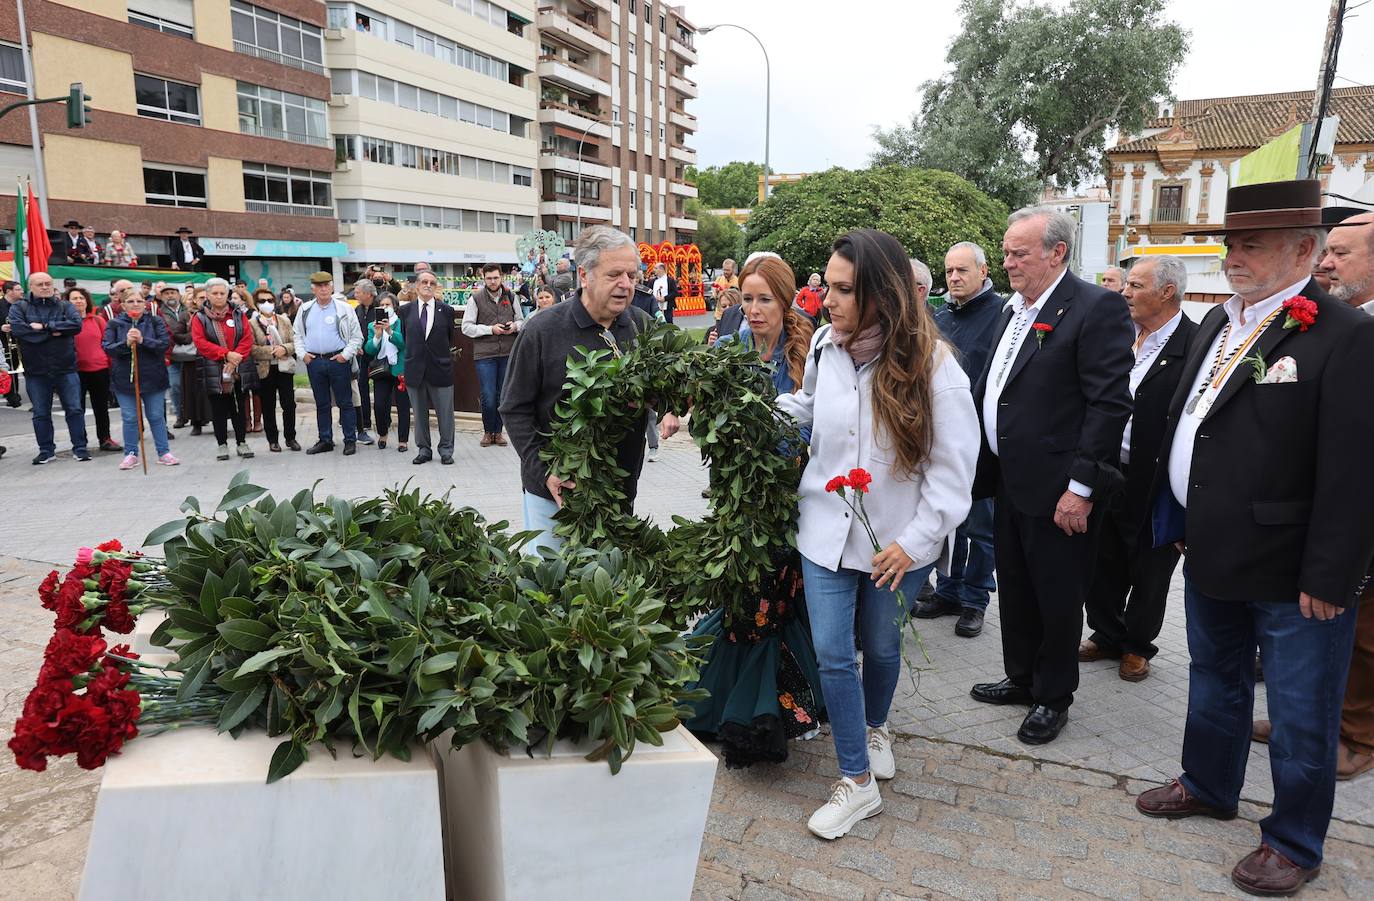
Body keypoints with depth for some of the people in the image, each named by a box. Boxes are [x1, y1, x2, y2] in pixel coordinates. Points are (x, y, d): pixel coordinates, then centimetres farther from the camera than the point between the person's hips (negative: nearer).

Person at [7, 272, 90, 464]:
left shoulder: (64, 306, 5)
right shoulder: (19, 308, 4)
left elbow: (76, 324, -13)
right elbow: (16, 328, -14)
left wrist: (45, 326, -17)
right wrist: (53, 332, -16)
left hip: (66, 369, 0)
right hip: (35, 371, 1)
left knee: (75, 410, 0)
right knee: (40, 413, 8)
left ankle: (80, 448, 9)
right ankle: (46, 450, 19)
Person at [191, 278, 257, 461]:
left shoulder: (239, 315, 8)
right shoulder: (199, 318, 2)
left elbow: (247, 339, -1)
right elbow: (201, 343, -9)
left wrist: (235, 359, -14)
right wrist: (226, 354, -18)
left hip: (239, 371, 1)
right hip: (214, 372, -1)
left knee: (239, 408, 6)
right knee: (218, 410, 5)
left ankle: (241, 443, 15)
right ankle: (222, 445, 13)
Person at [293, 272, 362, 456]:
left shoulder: (344, 308, -1)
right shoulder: (305, 310, 11)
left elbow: (356, 336, 0)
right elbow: (298, 335, 16)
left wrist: (346, 354, -10)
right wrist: (302, 353, 3)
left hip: (338, 360, -4)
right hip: (314, 361, 4)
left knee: (345, 402, 1)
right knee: (321, 404, 10)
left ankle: (350, 440, 7)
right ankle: (325, 440, 19)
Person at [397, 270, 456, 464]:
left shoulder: (446, 310, 1)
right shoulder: (405, 310, 5)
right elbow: (404, 337, 13)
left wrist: (440, 354, 10)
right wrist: (413, 354, 12)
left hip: (440, 368, -2)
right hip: (415, 369, 2)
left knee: (445, 413, 3)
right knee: (419, 413, 10)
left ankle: (446, 450, 14)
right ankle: (424, 450, 20)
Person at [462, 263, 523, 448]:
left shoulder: (510, 296, 9)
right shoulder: (476, 298, 0)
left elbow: (521, 320, 18)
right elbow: (466, 327, -3)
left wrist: (515, 326, -5)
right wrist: (490, 329, -13)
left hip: (507, 353, 3)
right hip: (485, 354, -3)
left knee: (503, 395, 9)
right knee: (488, 396, -5)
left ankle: (498, 431, 21)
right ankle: (488, 431, 14)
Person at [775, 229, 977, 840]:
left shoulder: (931, 365, -16)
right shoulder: (824, 347, -5)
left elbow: (953, 467, -12)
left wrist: (914, 540, -14)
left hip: (896, 540, -2)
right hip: (826, 530, 3)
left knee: (880, 646, 17)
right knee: (832, 656, 1)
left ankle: (875, 727, 49)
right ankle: (857, 783, 18)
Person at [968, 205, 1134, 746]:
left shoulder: (1097, 308, -13)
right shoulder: (1013, 309, 12)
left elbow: (1110, 403, -18)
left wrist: (1081, 488, -20)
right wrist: (983, 465, 10)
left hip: (1058, 492, -8)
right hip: (1009, 482, 8)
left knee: (1057, 597, 9)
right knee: (1014, 590, 19)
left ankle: (1053, 697, 27)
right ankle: (1022, 678, 38)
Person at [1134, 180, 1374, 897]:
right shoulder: (1217, 324, 8)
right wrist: (1181, 524, 12)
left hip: (1291, 579, -7)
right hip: (1212, 560, 8)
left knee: (1300, 718, 11)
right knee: (1214, 684, 25)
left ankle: (1294, 843, 31)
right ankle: (1208, 786, 46)